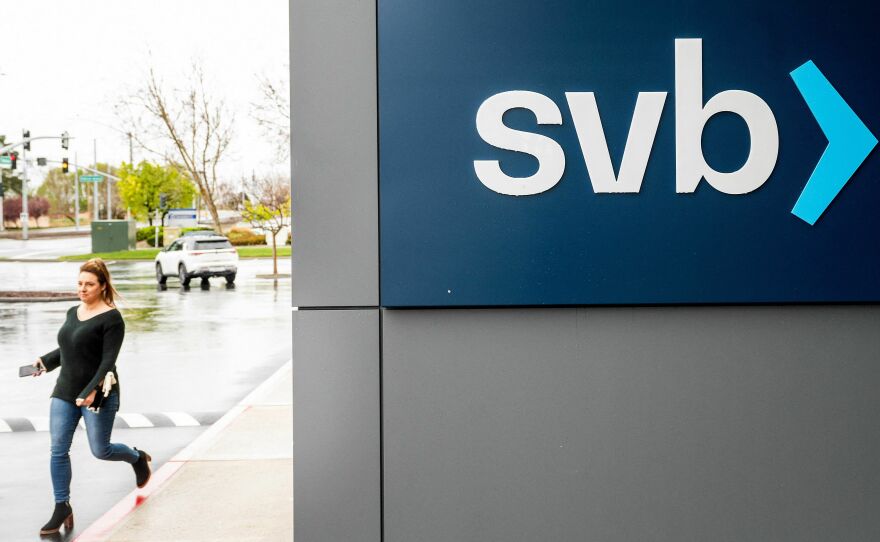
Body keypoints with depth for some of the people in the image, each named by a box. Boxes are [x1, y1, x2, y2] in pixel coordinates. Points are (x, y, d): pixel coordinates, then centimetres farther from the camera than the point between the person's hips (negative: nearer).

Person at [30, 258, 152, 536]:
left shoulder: (111, 318, -12)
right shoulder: (73, 313, 9)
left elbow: (108, 361, -18)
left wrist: (92, 391, -27)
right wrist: (45, 362, 26)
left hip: (99, 395, -6)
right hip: (65, 392, 6)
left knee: (101, 450, 3)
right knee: (58, 451, 0)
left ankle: (138, 458, 35)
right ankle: (62, 508, 11)